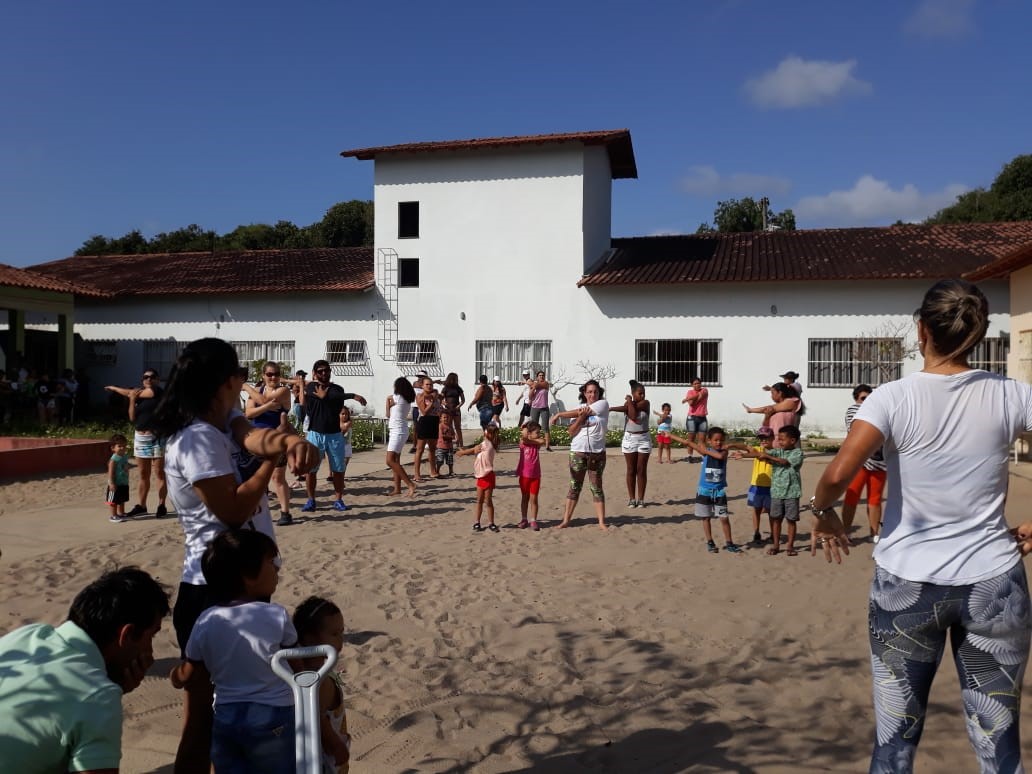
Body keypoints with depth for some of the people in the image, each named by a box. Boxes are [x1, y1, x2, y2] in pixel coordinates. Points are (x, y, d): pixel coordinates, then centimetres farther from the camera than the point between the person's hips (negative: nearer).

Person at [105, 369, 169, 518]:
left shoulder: (158, 391, -8)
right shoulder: (139, 396, 14)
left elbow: (130, 392, -6)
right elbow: (132, 418, 9)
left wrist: (113, 388, 9)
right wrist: (132, 400, -4)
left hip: (157, 437, -7)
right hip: (140, 437, 7)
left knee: (159, 473, -2)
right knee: (143, 475, 11)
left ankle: (161, 506, 3)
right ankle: (141, 505, 17)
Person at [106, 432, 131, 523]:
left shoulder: (125, 457, 5)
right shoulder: (113, 459, -20)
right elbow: (110, 472, -21)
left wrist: (127, 481, 20)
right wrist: (111, 483, -25)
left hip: (124, 484, 8)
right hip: (116, 484, -8)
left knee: (122, 500, 20)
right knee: (114, 501, 3)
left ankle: (121, 513, 33)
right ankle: (113, 516, 11)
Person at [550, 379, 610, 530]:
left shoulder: (603, 404, 0)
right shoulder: (581, 408, 10)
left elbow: (582, 411, -7)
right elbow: (572, 432, 1)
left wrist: (559, 414, 1)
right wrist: (581, 418, -15)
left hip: (597, 453, -2)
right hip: (578, 452, 2)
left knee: (596, 487, 3)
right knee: (574, 487, 6)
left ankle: (601, 522, 8)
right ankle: (565, 520, 9)